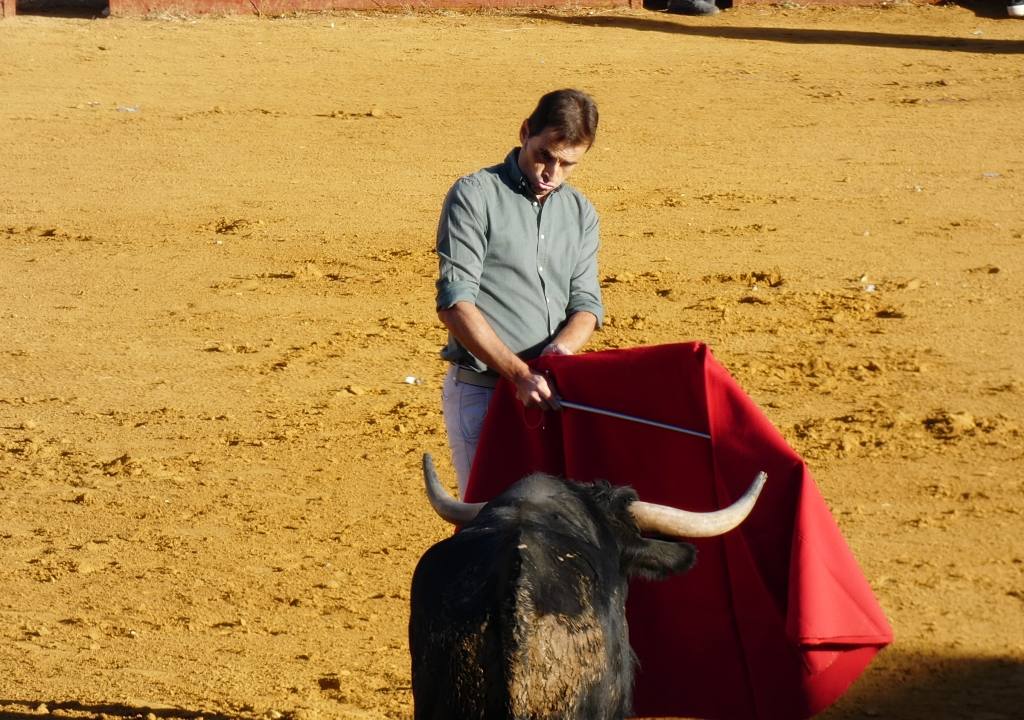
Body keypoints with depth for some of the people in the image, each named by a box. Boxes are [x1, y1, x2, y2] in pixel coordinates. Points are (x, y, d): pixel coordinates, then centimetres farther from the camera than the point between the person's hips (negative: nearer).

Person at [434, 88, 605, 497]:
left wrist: (563, 346, -15)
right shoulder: (474, 196, -4)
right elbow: (454, 303, -12)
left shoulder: (580, 213, 15)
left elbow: (586, 302, 9)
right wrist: (520, 374, -21)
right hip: (479, 391, -5)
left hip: (553, 395, 5)